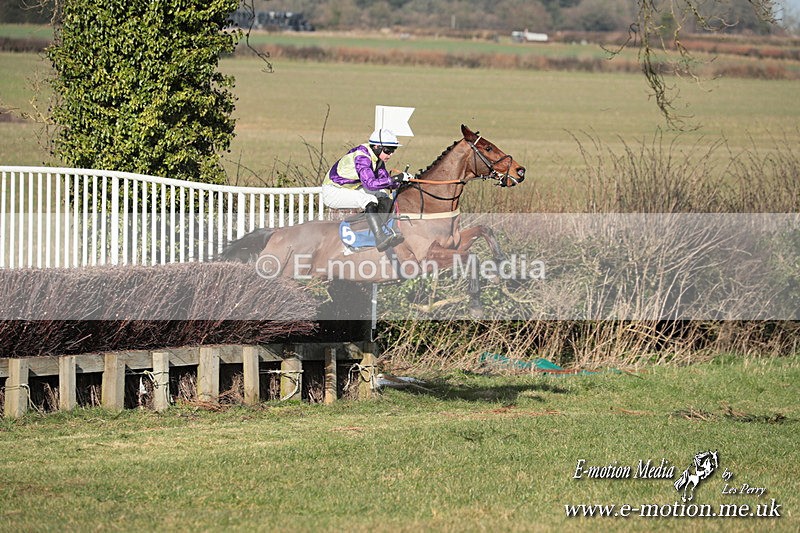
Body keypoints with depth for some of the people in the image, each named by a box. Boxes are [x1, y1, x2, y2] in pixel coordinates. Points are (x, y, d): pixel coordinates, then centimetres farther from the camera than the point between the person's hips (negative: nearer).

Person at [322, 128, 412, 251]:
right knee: (369, 201, -31)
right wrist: (397, 178, -41)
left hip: (351, 189, 9)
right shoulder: (361, 157, -27)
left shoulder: (377, 158, 0)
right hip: (333, 192, -9)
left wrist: (401, 182, -19)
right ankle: (380, 238, -38)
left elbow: (385, 179, 2)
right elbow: (370, 183, -40)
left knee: (384, 194, -7)